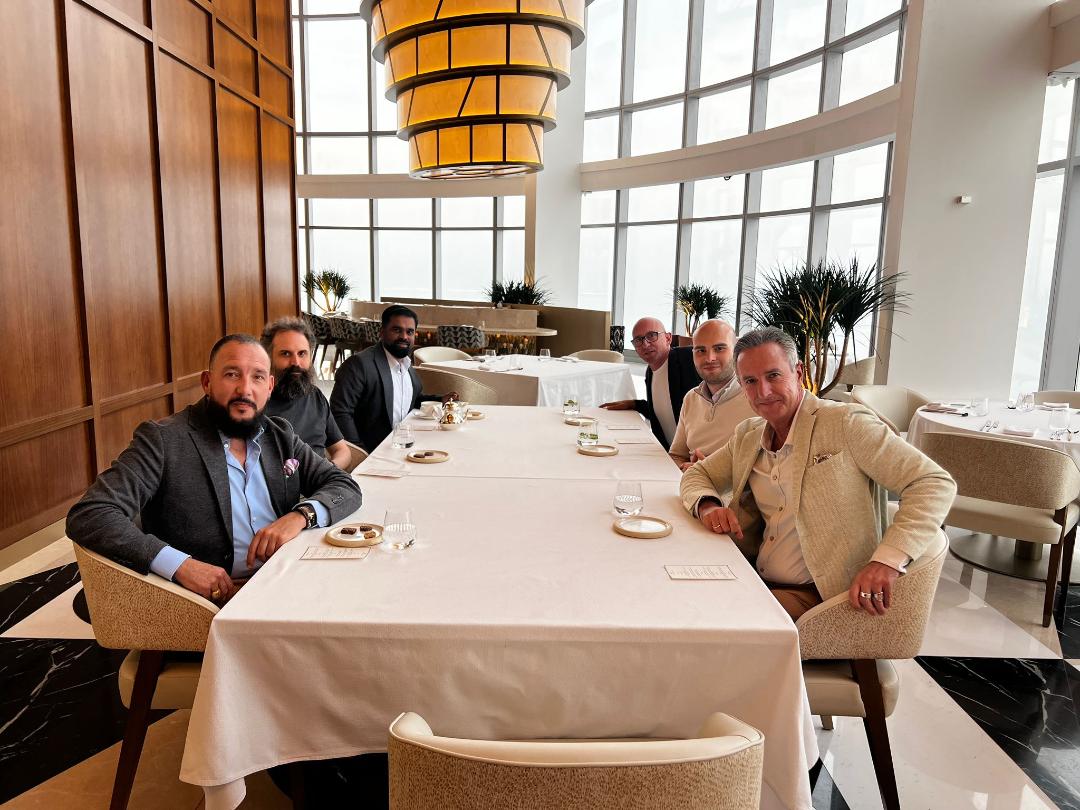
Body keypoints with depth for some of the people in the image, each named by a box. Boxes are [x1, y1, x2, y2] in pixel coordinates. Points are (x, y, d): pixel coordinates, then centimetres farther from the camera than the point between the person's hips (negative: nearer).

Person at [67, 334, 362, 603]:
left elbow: (346, 487, 11)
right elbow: (86, 517, -13)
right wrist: (181, 565, -25)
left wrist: (301, 515, -12)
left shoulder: (280, 435, 10)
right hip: (211, 600, -5)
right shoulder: (163, 440, -6)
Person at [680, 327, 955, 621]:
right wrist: (708, 506, -5)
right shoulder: (747, 436, 10)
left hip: (815, 595, -6)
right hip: (755, 581, 6)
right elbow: (697, 475, 21)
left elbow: (935, 483, -14)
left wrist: (887, 560, -29)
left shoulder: (847, 424, -10)